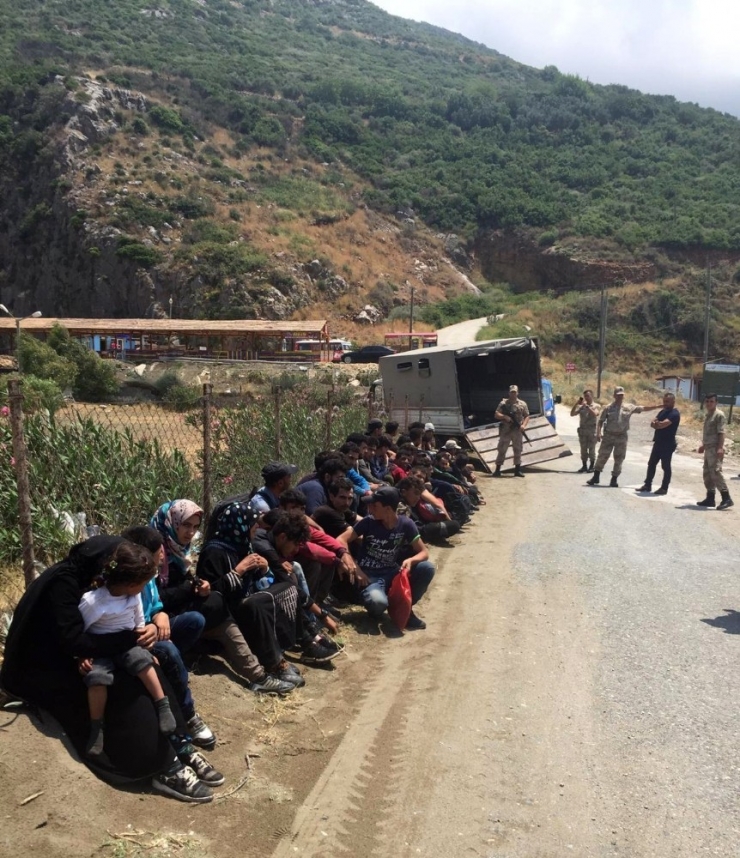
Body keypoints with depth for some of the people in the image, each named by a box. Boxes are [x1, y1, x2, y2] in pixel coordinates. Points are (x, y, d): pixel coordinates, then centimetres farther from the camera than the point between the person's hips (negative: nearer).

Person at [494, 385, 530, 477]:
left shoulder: (522, 404, 8)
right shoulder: (503, 403, 3)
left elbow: (527, 416, 8)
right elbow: (496, 415, 0)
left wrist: (524, 425, -9)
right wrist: (504, 416, -18)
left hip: (517, 431, 2)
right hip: (505, 430, -2)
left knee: (518, 450, 5)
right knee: (502, 450, -1)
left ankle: (517, 470, 12)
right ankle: (497, 470, 3)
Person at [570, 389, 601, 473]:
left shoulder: (597, 406, 3)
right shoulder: (581, 406, 10)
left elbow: (594, 414, -17)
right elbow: (572, 414, 0)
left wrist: (587, 406, -18)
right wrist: (577, 403, -8)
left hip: (592, 430, -3)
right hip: (582, 430, 3)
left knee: (591, 449, -1)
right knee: (583, 449, 5)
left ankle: (591, 466, 6)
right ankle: (584, 466, 12)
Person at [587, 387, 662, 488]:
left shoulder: (629, 408, 5)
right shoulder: (608, 408, -1)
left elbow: (644, 408, 8)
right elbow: (600, 421, -1)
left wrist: (659, 406, 4)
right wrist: (598, 433, -14)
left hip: (621, 437, 2)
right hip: (609, 435, -2)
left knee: (619, 459, 5)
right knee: (602, 456, 0)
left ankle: (614, 480, 14)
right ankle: (596, 477, 10)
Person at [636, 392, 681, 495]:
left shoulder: (674, 413, -13)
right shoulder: (663, 411, 15)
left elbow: (663, 424, -26)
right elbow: (653, 422, 8)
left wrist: (656, 424, -7)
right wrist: (657, 424, -15)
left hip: (668, 444, -9)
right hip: (658, 442, 9)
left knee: (665, 466, -1)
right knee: (651, 463, 11)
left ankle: (664, 488, 6)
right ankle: (647, 485, 18)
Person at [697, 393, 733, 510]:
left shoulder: (719, 415, -9)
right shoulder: (707, 415, 17)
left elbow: (721, 433, -17)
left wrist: (720, 448, -24)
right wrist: (703, 445, 27)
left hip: (715, 449, -10)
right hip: (708, 449, 10)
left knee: (715, 472, -17)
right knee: (707, 474, 11)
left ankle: (726, 498, -16)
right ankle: (710, 498, 17)